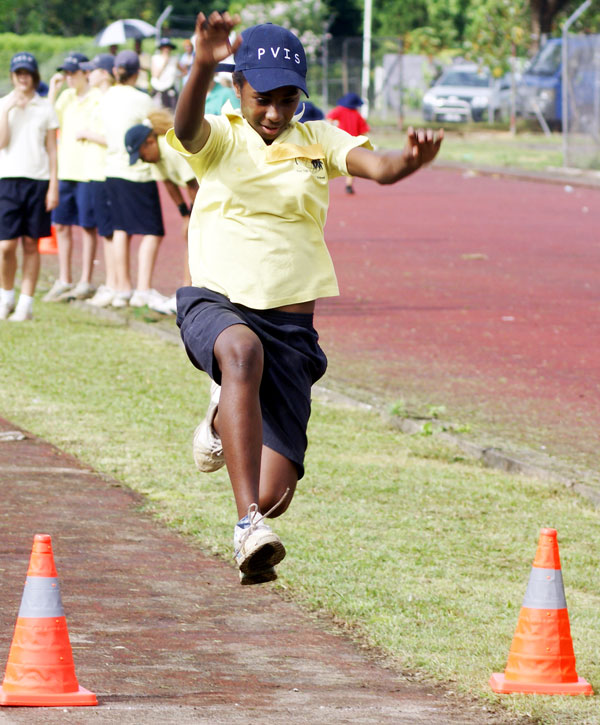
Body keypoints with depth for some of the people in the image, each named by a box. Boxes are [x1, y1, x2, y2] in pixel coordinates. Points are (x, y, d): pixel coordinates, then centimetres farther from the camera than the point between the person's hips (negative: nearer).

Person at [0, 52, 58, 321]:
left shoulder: (45, 108, 8)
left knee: (31, 244, 2)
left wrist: (53, 186, 1)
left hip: (38, 180, 1)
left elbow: (52, 149, 7)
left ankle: (26, 303, 6)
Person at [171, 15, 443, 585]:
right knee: (241, 349, -41)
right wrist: (203, 66, -44)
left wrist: (410, 160, -38)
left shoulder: (318, 142, 7)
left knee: (274, 495, -4)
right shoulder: (219, 139, 2)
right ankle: (247, 527, -45)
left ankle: (225, 419, 33)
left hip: (289, 320, 2)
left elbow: (378, 167, -12)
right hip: (214, 303, -2)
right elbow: (186, 125, -22)